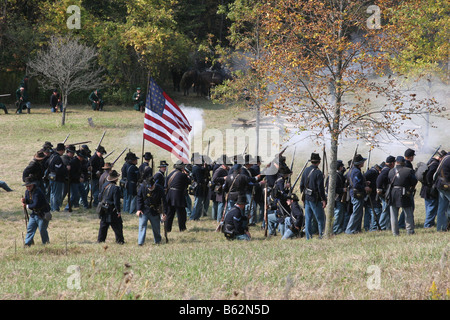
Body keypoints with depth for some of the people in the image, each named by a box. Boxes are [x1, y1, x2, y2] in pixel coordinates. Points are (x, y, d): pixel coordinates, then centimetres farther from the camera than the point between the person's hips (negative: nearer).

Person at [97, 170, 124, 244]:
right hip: (112, 210, -7)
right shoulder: (115, 188, -19)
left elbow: (100, 197, 11)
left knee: (103, 225, 17)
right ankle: (119, 240, 6)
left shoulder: (105, 185, 2)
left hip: (104, 210, 7)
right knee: (117, 225, 3)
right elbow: (116, 201, -20)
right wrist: (119, 211, -11)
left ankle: (100, 239, 21)